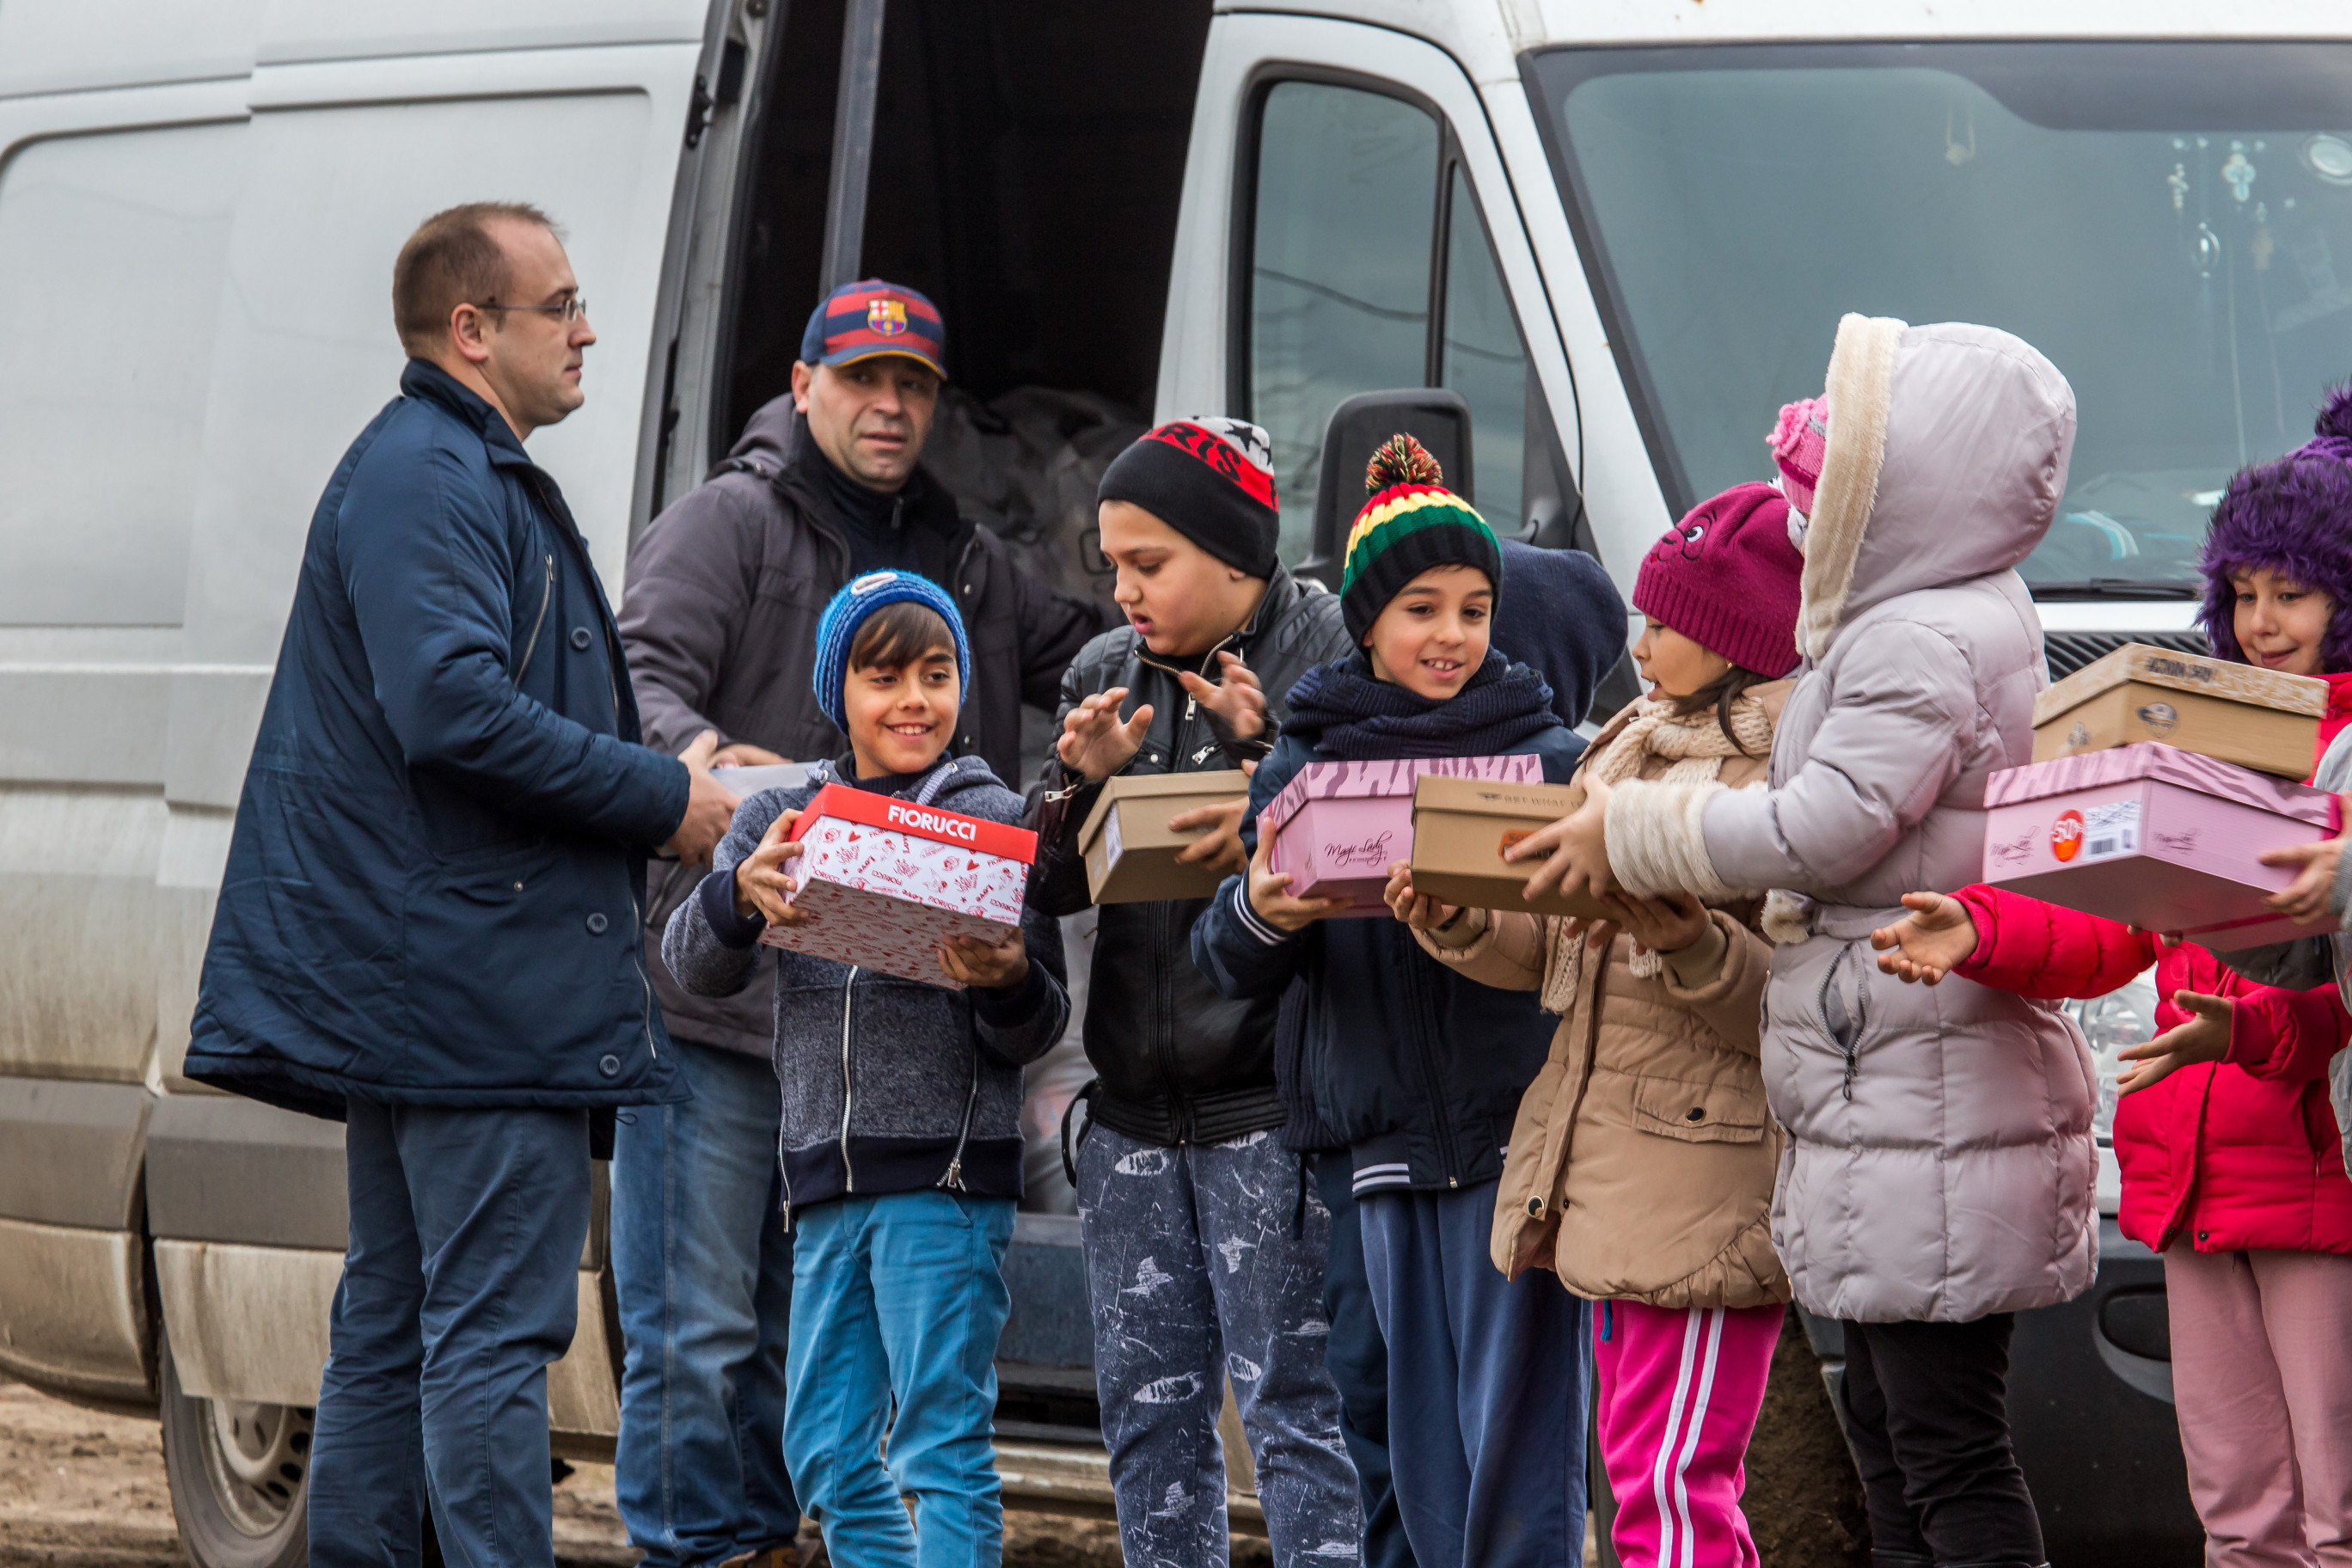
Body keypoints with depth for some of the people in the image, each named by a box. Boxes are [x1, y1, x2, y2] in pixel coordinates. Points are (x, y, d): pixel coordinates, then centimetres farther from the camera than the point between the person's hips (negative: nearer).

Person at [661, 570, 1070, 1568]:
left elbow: (1033, 1034, 2)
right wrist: (743, 894, -23)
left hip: (947, 1171, -4)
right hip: (826, 1174, 4)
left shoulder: (996, 820, 2)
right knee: (826, 1453, 9)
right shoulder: (780, 819, 11)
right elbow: (693, 964, -1)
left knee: (942, 1442, -6)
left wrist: (1009, 985, -22)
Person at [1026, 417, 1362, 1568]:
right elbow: (1048, 889, 11)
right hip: (1134, 1106, 7)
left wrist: (1273, 750, -23)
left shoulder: (1328, 662, -6)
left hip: (1267, 1102, -7)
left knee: (1291, 1403, -8)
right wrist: (1082, 781, -7)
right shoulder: (1105, 676, 13)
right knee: (1147, 1405, 11)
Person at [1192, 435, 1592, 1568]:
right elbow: (1231, 967, 10)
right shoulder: (1301, 768, 11)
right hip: (1388, 1137, 3)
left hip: (1518, 1132, -3)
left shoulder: (1548, 757, 4)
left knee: (1518, 1440, -7)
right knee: (1426, 1456, 7)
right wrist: (1259, 913, -13)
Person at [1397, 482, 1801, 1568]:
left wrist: (1688, 944, -27)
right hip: (1608, 1181, 9)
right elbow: (1558, 948, 19)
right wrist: (1457, 921, 2)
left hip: (1709, 1178, -9)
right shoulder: (1636, 745, 18)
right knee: (1640, 1466, 13)